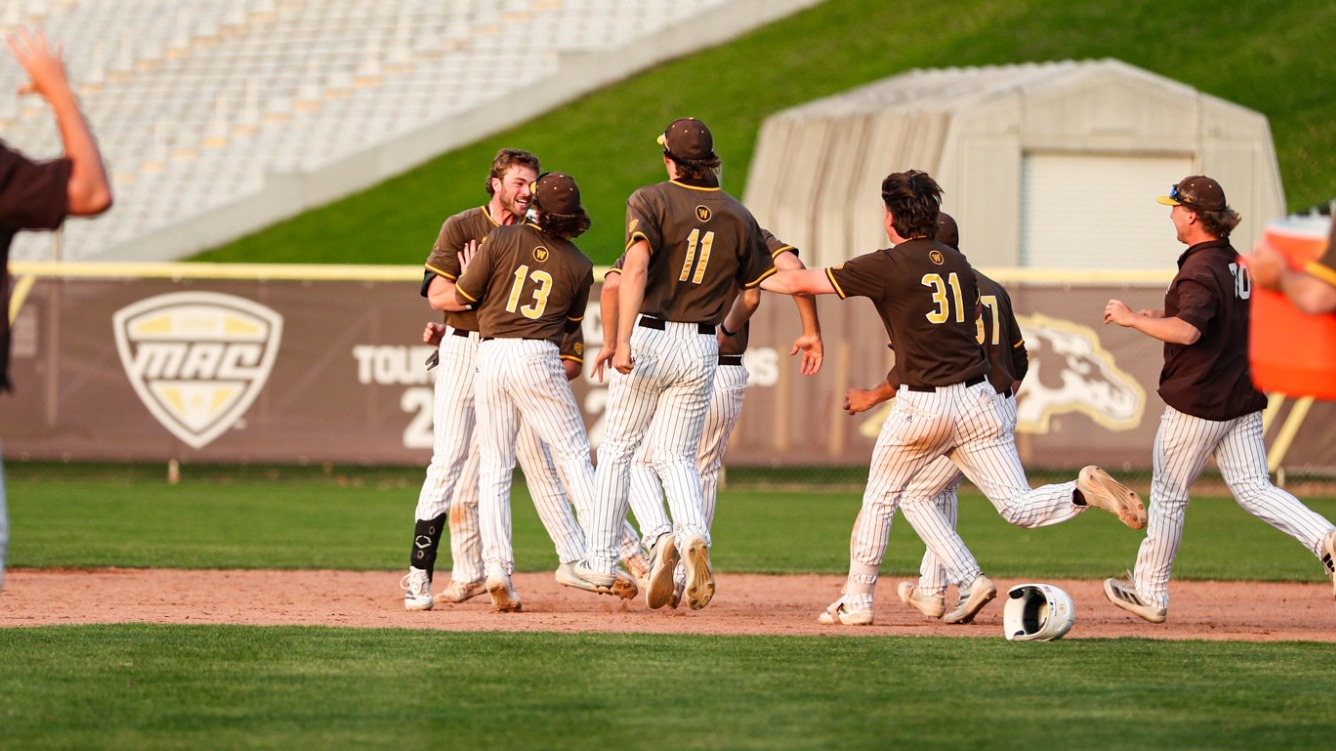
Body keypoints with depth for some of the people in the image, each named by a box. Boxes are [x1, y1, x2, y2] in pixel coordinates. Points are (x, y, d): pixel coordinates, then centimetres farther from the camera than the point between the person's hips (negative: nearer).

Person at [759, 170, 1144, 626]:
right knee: (1018, 507, 3)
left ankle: (856, 601, 16)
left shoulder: (888, 266, -5)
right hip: (978, 398, 5)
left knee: (879, 499, 14)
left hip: (923, 404, -5)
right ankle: (1086, 491, -22)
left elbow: (800, 282, 0)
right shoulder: (958, 264, 12)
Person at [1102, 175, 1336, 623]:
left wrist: (1131, 319, -22)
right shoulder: (1238, 263, 11)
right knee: (1253, 489, 6)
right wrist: (1157, 316, 22)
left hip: (1197, 403, -8)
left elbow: (1187, 331, -32)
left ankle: (1150, 593, 14)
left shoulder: (1200, 270, -18)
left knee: (1167, 496, 5)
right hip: (1242, 399, 8)